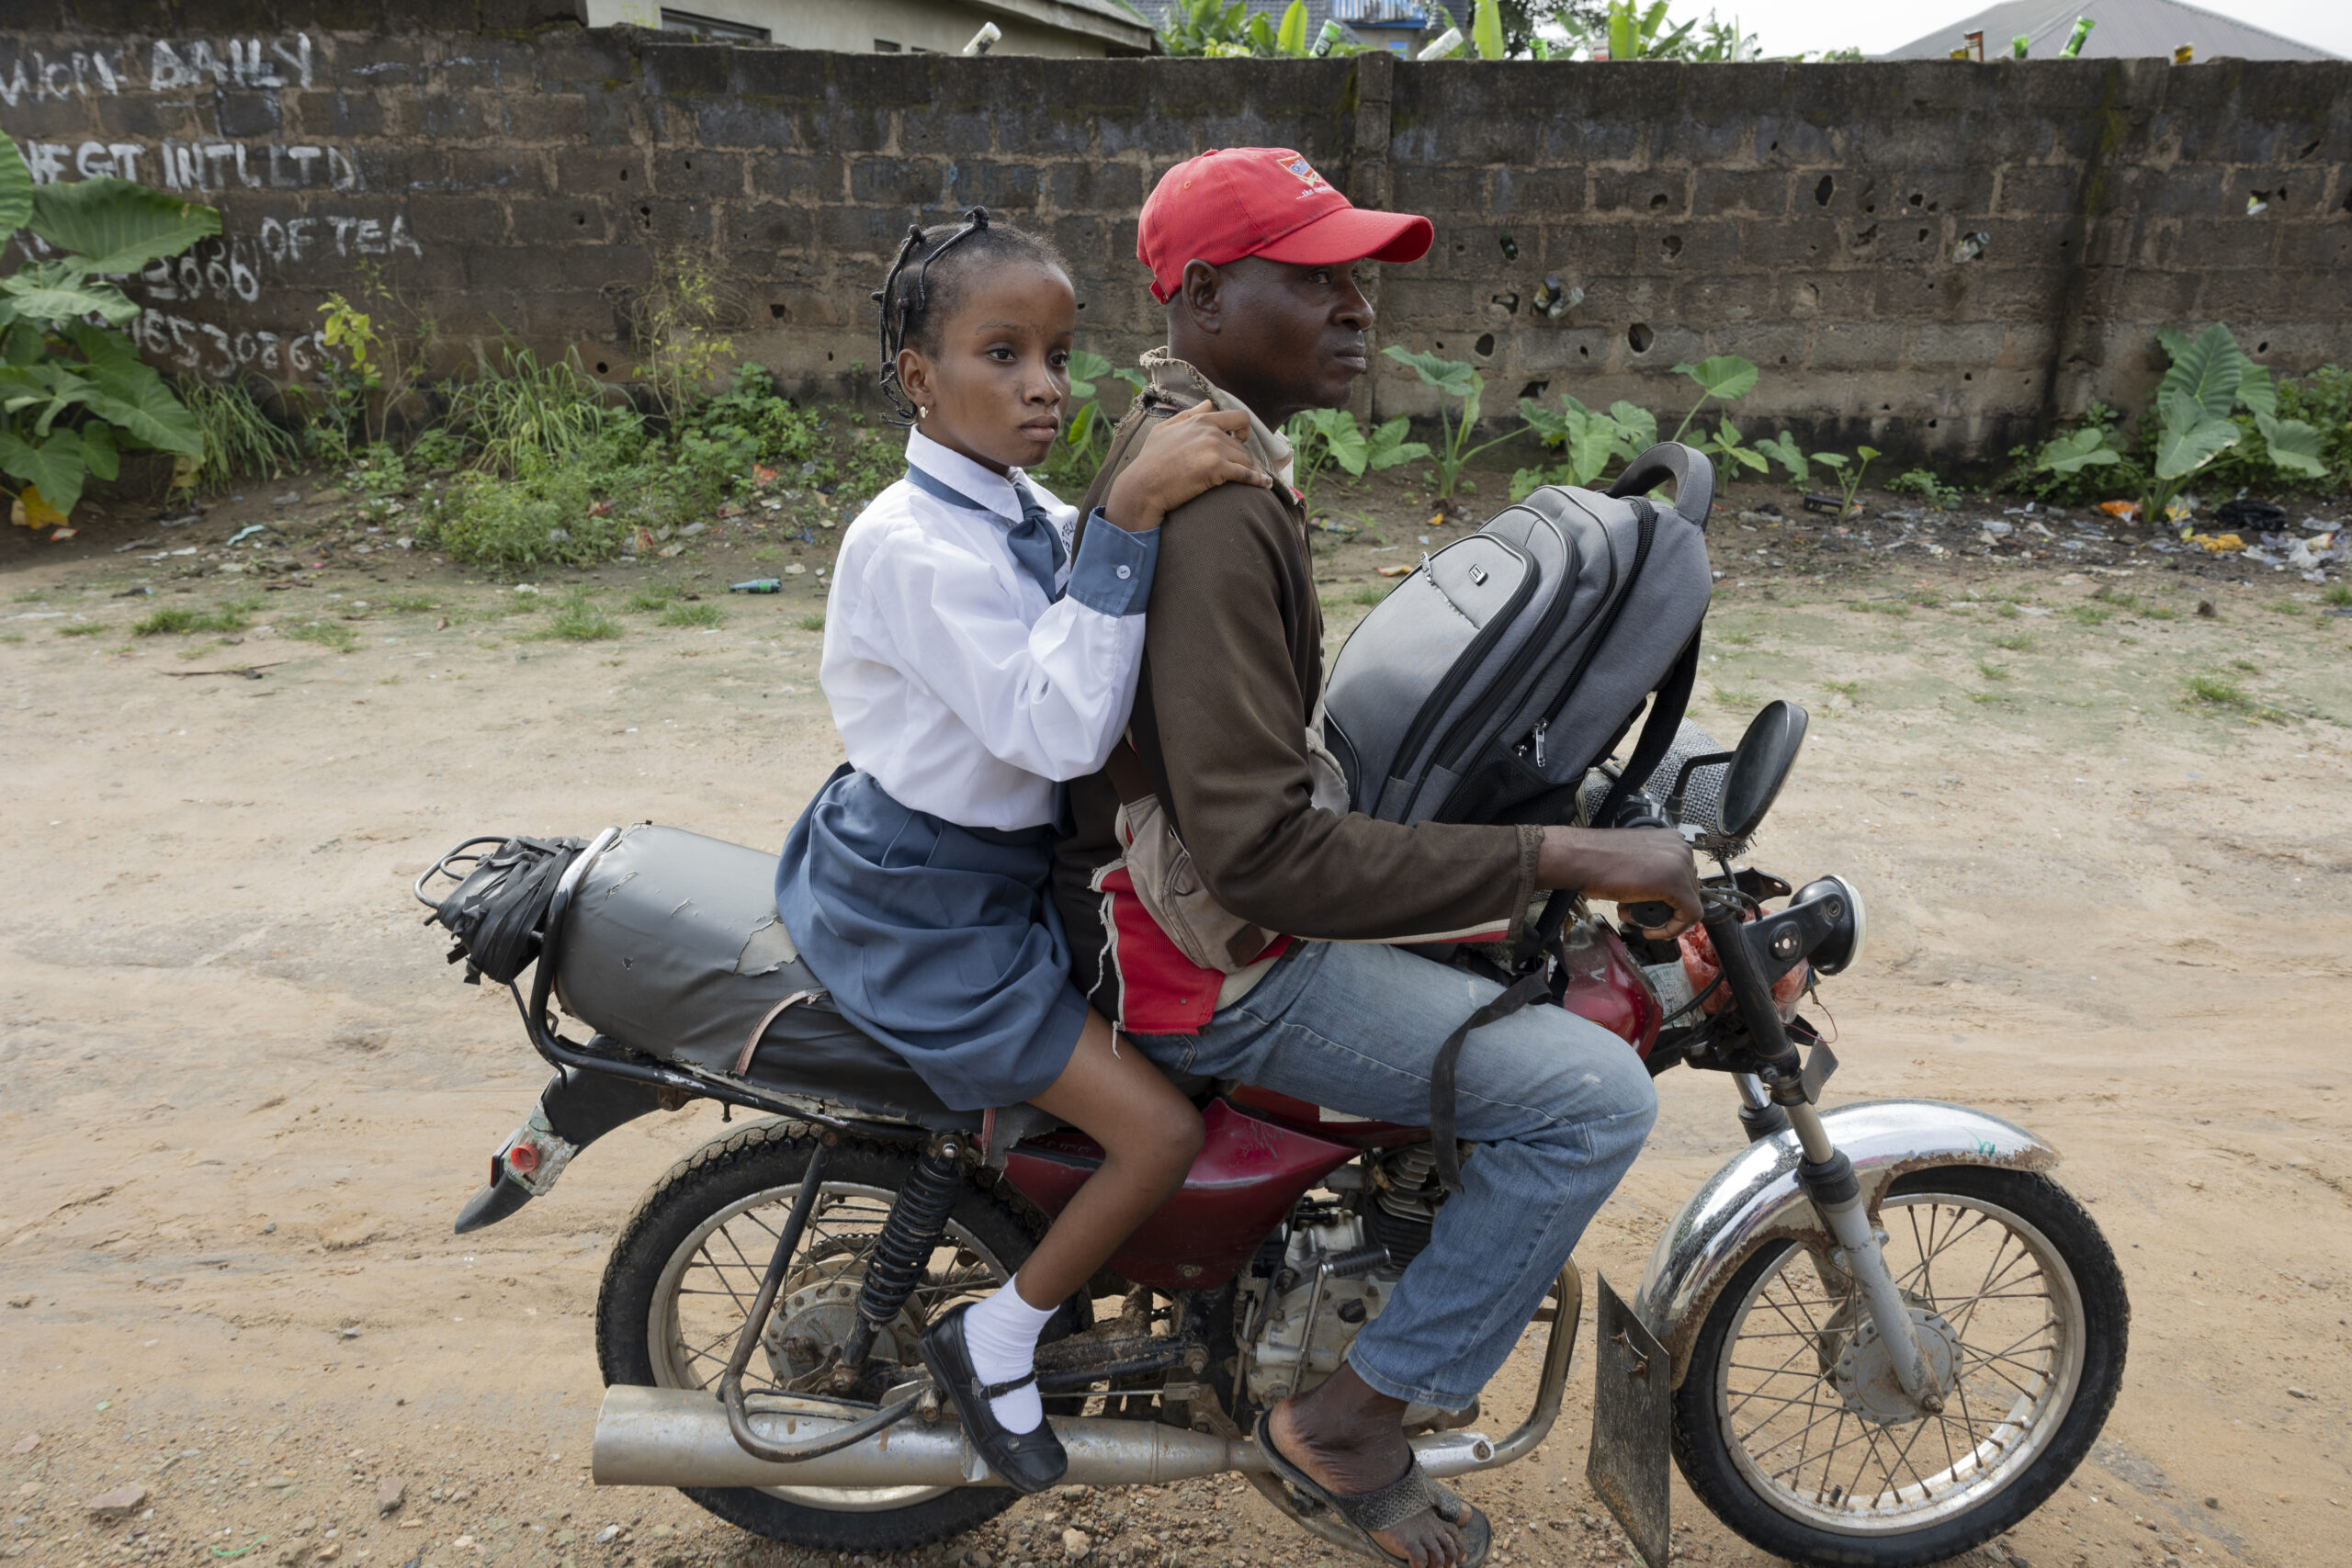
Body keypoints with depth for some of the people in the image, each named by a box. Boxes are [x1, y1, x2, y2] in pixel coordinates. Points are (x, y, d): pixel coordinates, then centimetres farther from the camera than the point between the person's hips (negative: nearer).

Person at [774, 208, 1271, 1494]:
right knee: (1162, 1128, -11)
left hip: (993, 865, 9)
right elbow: (1058, 725, -34)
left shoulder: (1030, 517, 4)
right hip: (922, 912, -9)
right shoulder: (912, 545, -25)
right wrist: (1130, 514, -38)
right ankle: (992, 1344, 12)